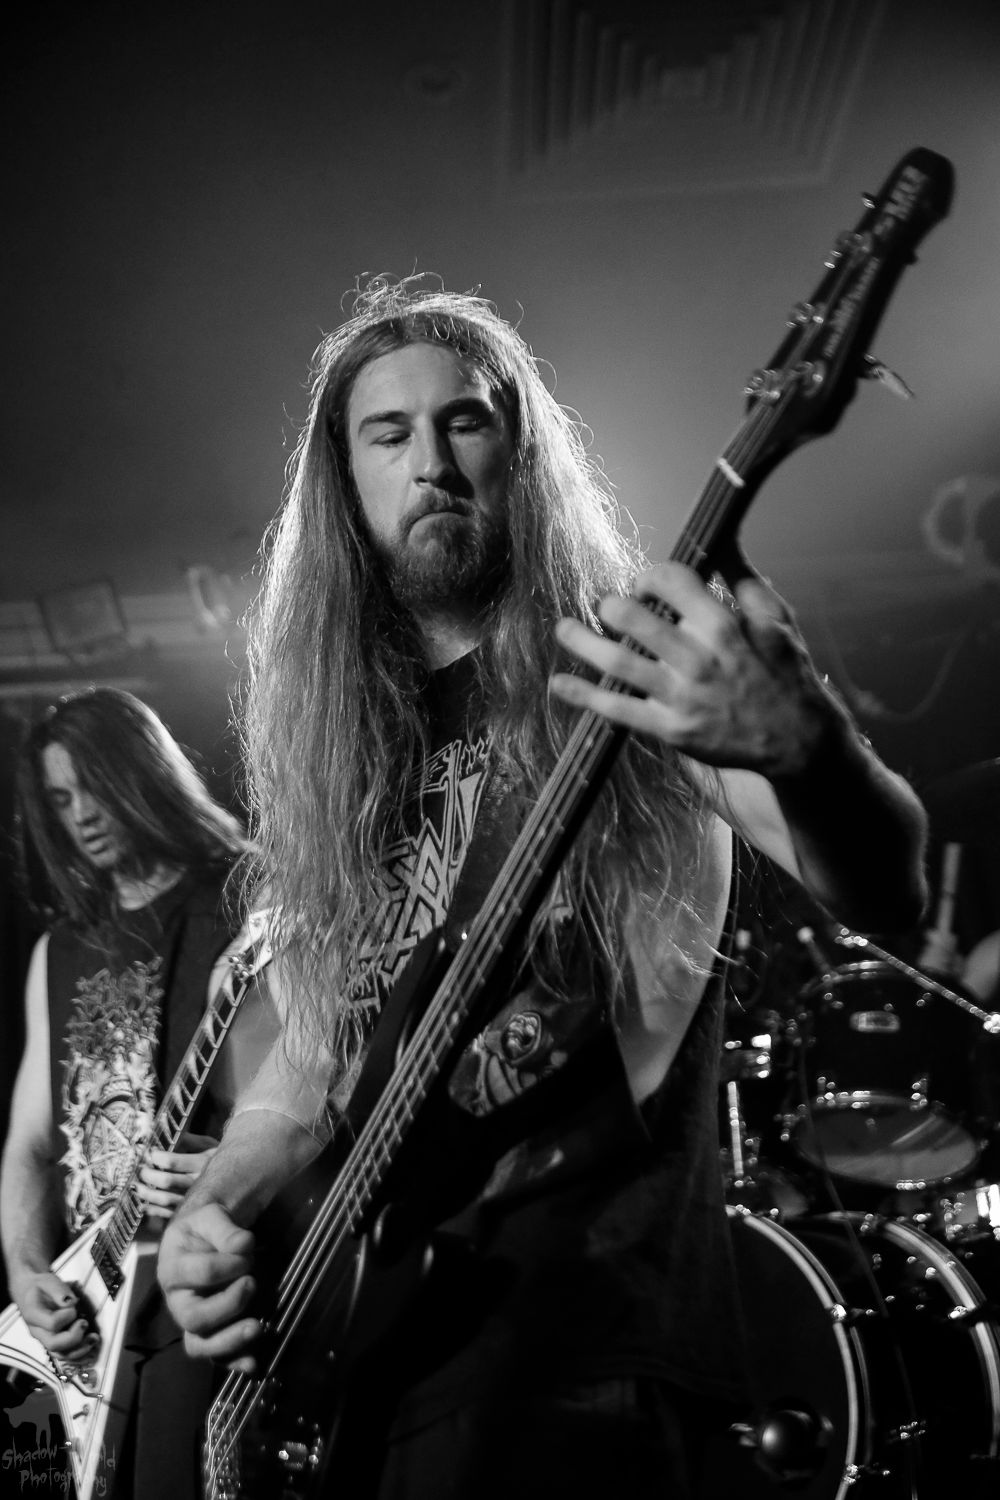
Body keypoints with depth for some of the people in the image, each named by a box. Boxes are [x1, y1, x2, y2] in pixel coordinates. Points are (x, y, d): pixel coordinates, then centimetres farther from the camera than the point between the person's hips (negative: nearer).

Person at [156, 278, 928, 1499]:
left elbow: (882, 895, -15)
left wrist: (802, 744, -36)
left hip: (586, 1297, -5)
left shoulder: (619, 667, -2)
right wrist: (212, 1212, -1)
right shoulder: (337, 744, 13)